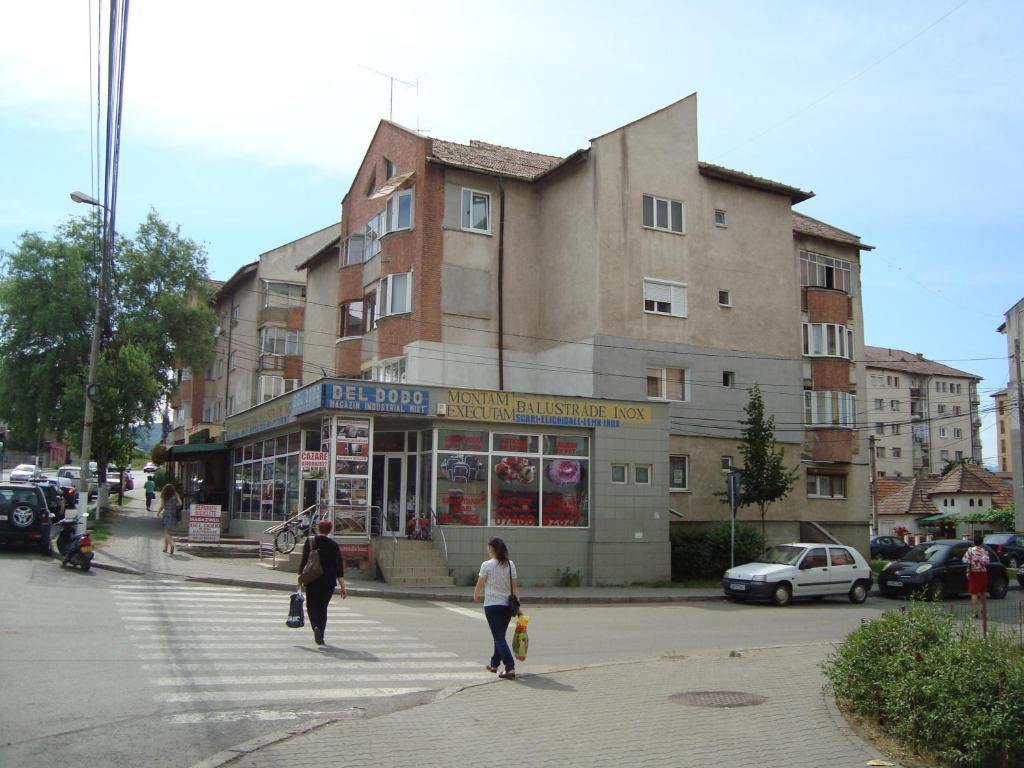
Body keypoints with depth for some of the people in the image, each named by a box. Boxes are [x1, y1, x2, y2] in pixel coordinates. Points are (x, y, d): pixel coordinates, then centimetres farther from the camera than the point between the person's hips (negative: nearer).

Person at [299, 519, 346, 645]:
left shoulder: (310, 541, -2)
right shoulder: (333, 545, 0)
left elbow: (304, 561, -5)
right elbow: (339, 566, -2)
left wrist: (300, 576, 6)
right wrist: (342, 587, 0)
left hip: (312, 580, -1)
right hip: (329, 581, 1)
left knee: (312, 605, 9)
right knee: (323, 607, 14)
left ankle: (316, 626, -19)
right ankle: (321, 636, 13)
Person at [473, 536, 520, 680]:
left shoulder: (487, 565, -10)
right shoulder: (510, 565, 4)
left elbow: (480, 585, -3)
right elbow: (514, 587, 4)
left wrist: (476, 596, 17)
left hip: (492, 605, -5)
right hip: (507, 605, 5)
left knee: (499, 637, -4)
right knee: (500, 635, 21)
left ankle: (510, 667, -17)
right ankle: (494, 664, 34)